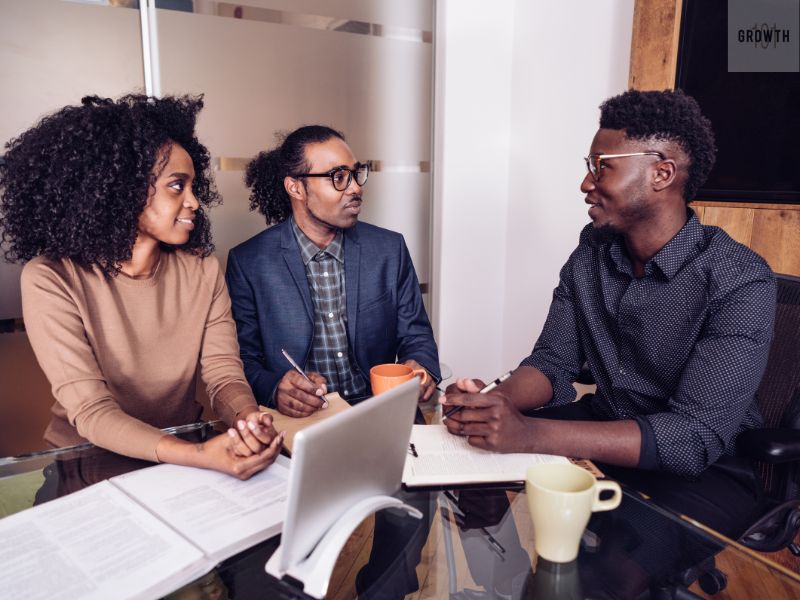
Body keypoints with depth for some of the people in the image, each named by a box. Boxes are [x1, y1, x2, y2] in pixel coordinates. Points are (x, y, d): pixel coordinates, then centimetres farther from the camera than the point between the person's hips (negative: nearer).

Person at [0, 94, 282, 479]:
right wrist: (200, 456, -36)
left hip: (184, 450, 2)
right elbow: (91, 411, -20)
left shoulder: (202, 270, -3)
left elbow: (224, 374, -7)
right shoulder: (50, 280, -14)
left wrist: (248, 420, -30)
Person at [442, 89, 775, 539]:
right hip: (601, 432, 5)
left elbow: (697, 437, -28)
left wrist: (530, 433, -39)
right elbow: (553, 362, -2)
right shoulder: (591, 256, -2)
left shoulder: (740, 282, -21)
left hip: (705, 468, -4)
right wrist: (495, 402, -26)